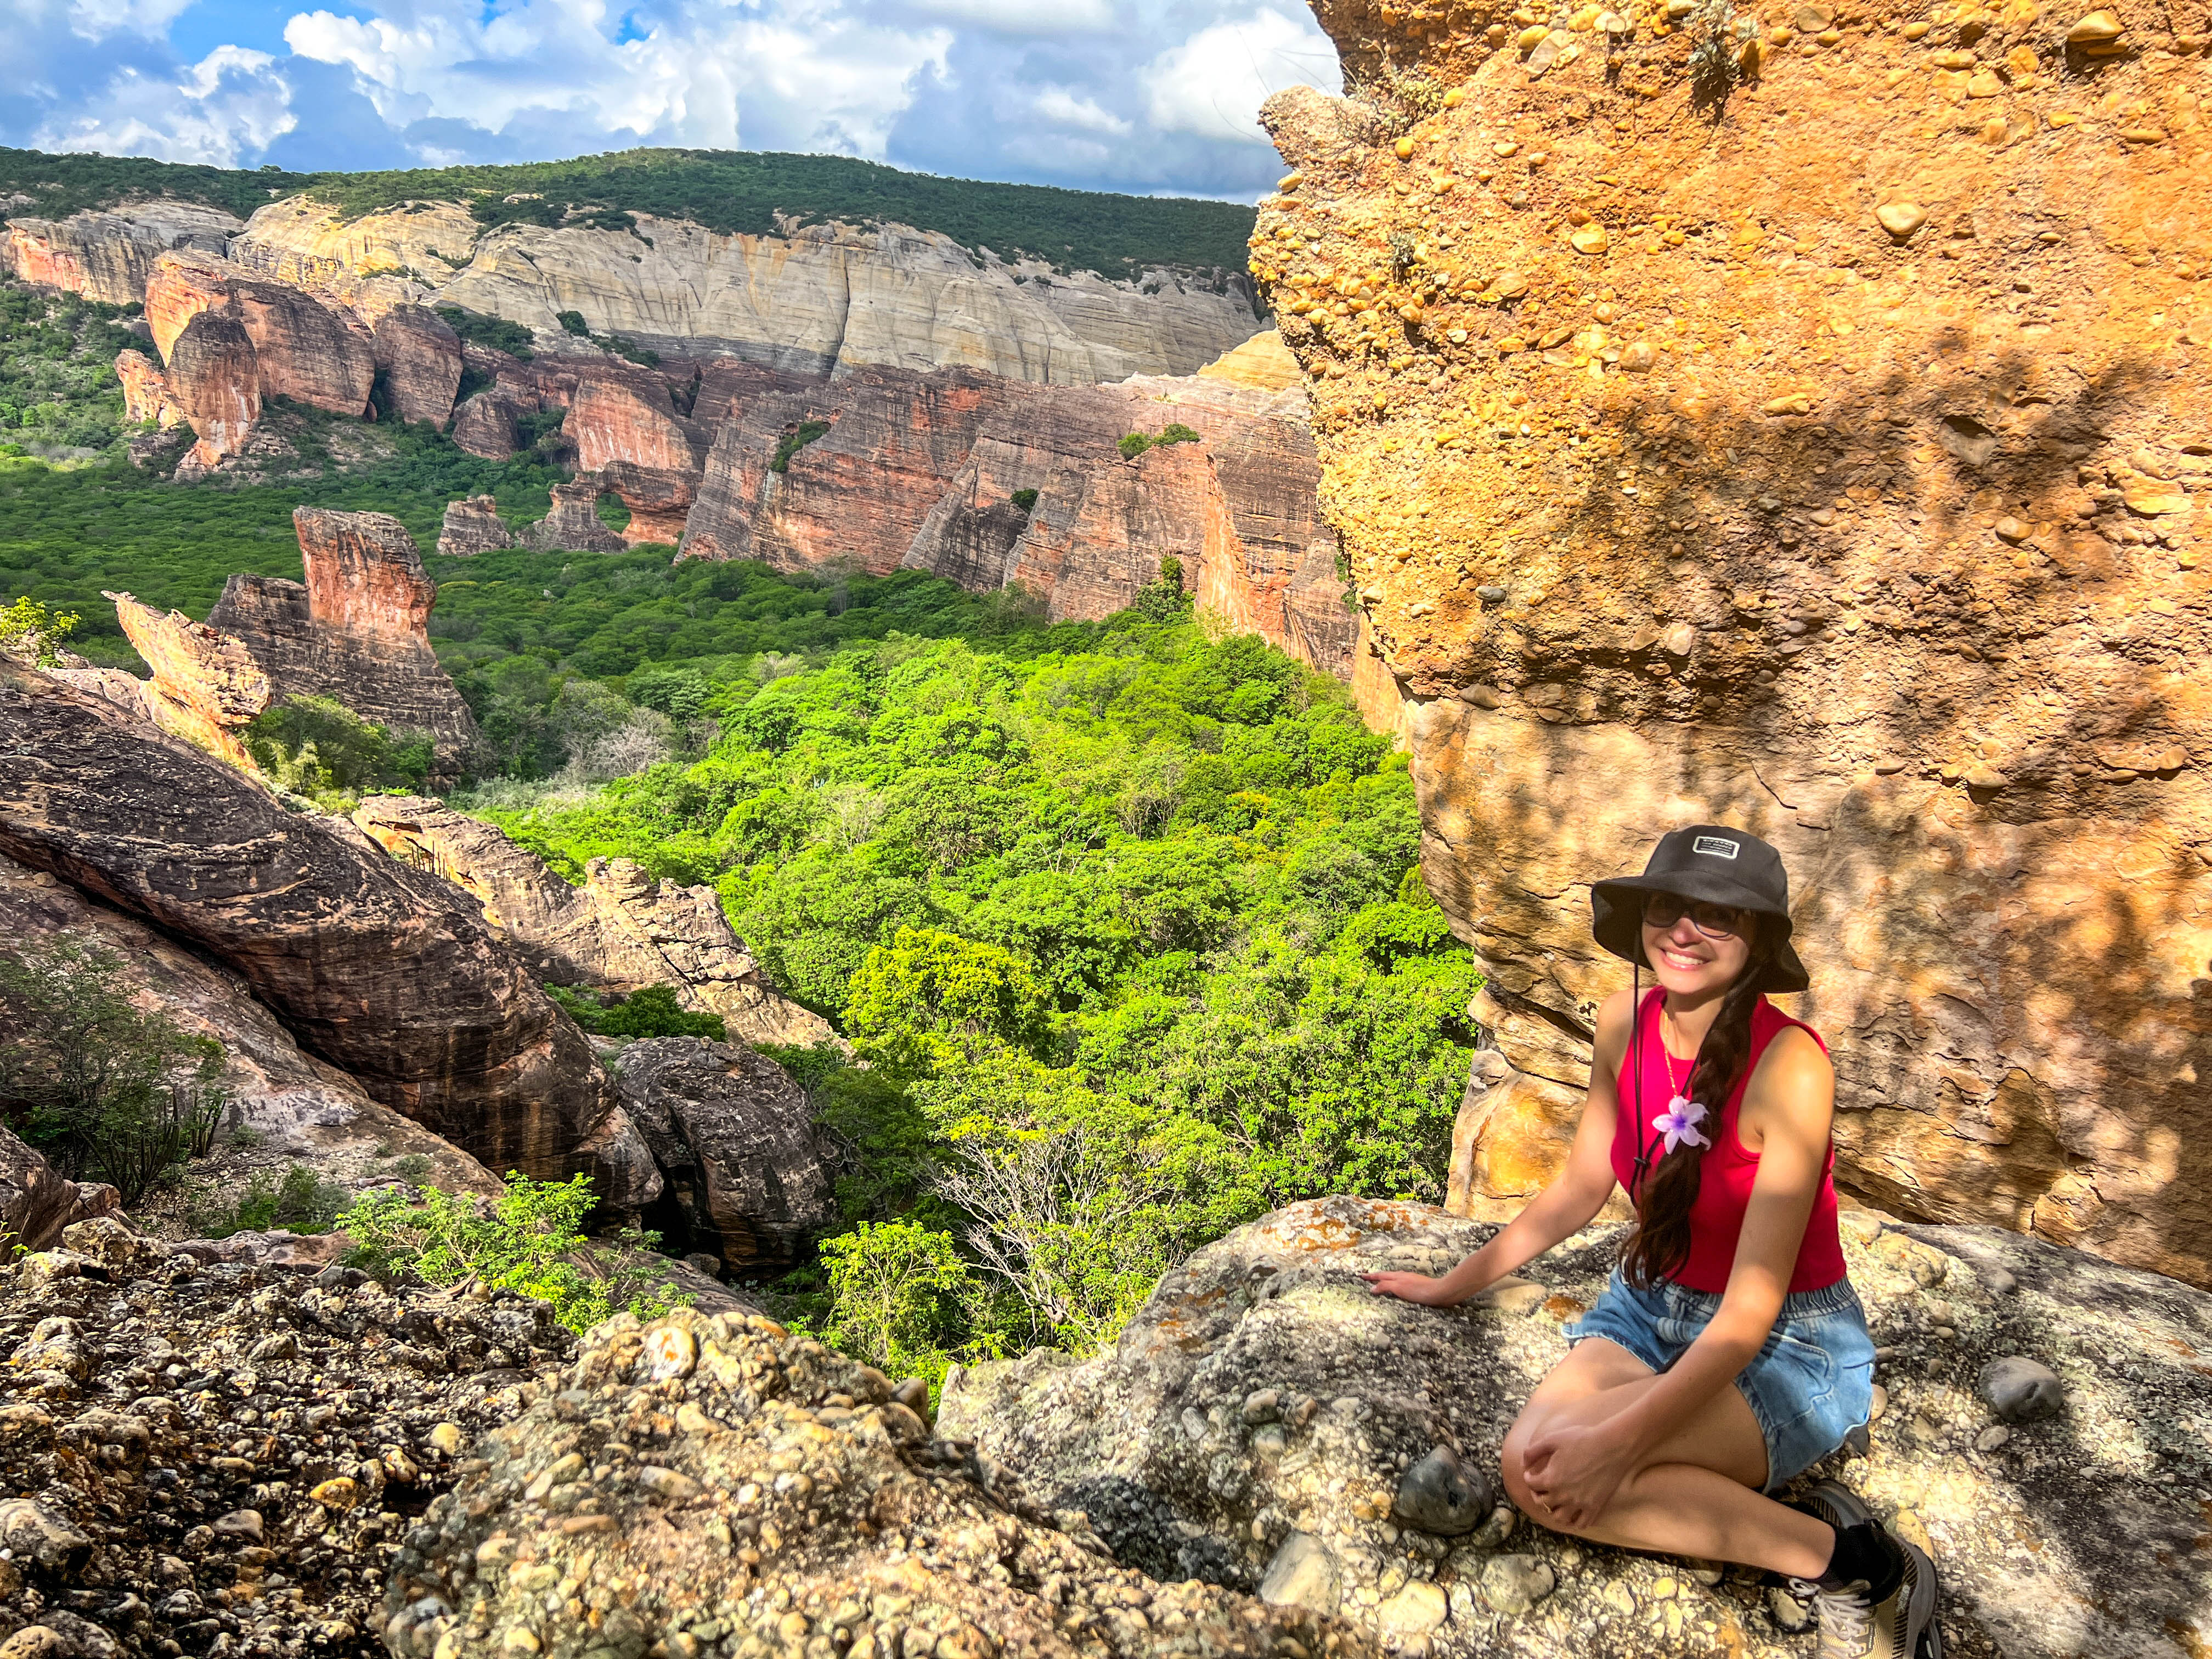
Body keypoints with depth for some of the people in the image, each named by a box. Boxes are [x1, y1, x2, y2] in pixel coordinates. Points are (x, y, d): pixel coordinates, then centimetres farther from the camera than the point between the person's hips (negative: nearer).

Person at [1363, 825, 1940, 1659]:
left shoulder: (1788, 1065, -23)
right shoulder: (1625, 1022, -5)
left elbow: (1751, 1309, -23)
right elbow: (1579, 1189, 11)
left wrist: (1621, 1439, -34)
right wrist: (1455, 1284, 14)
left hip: (1788, 1348, -5)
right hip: (1649, 1308, 5)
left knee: (1549, 1471, -29)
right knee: (1536, 1457, -27)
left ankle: (1851, 1563, -11)